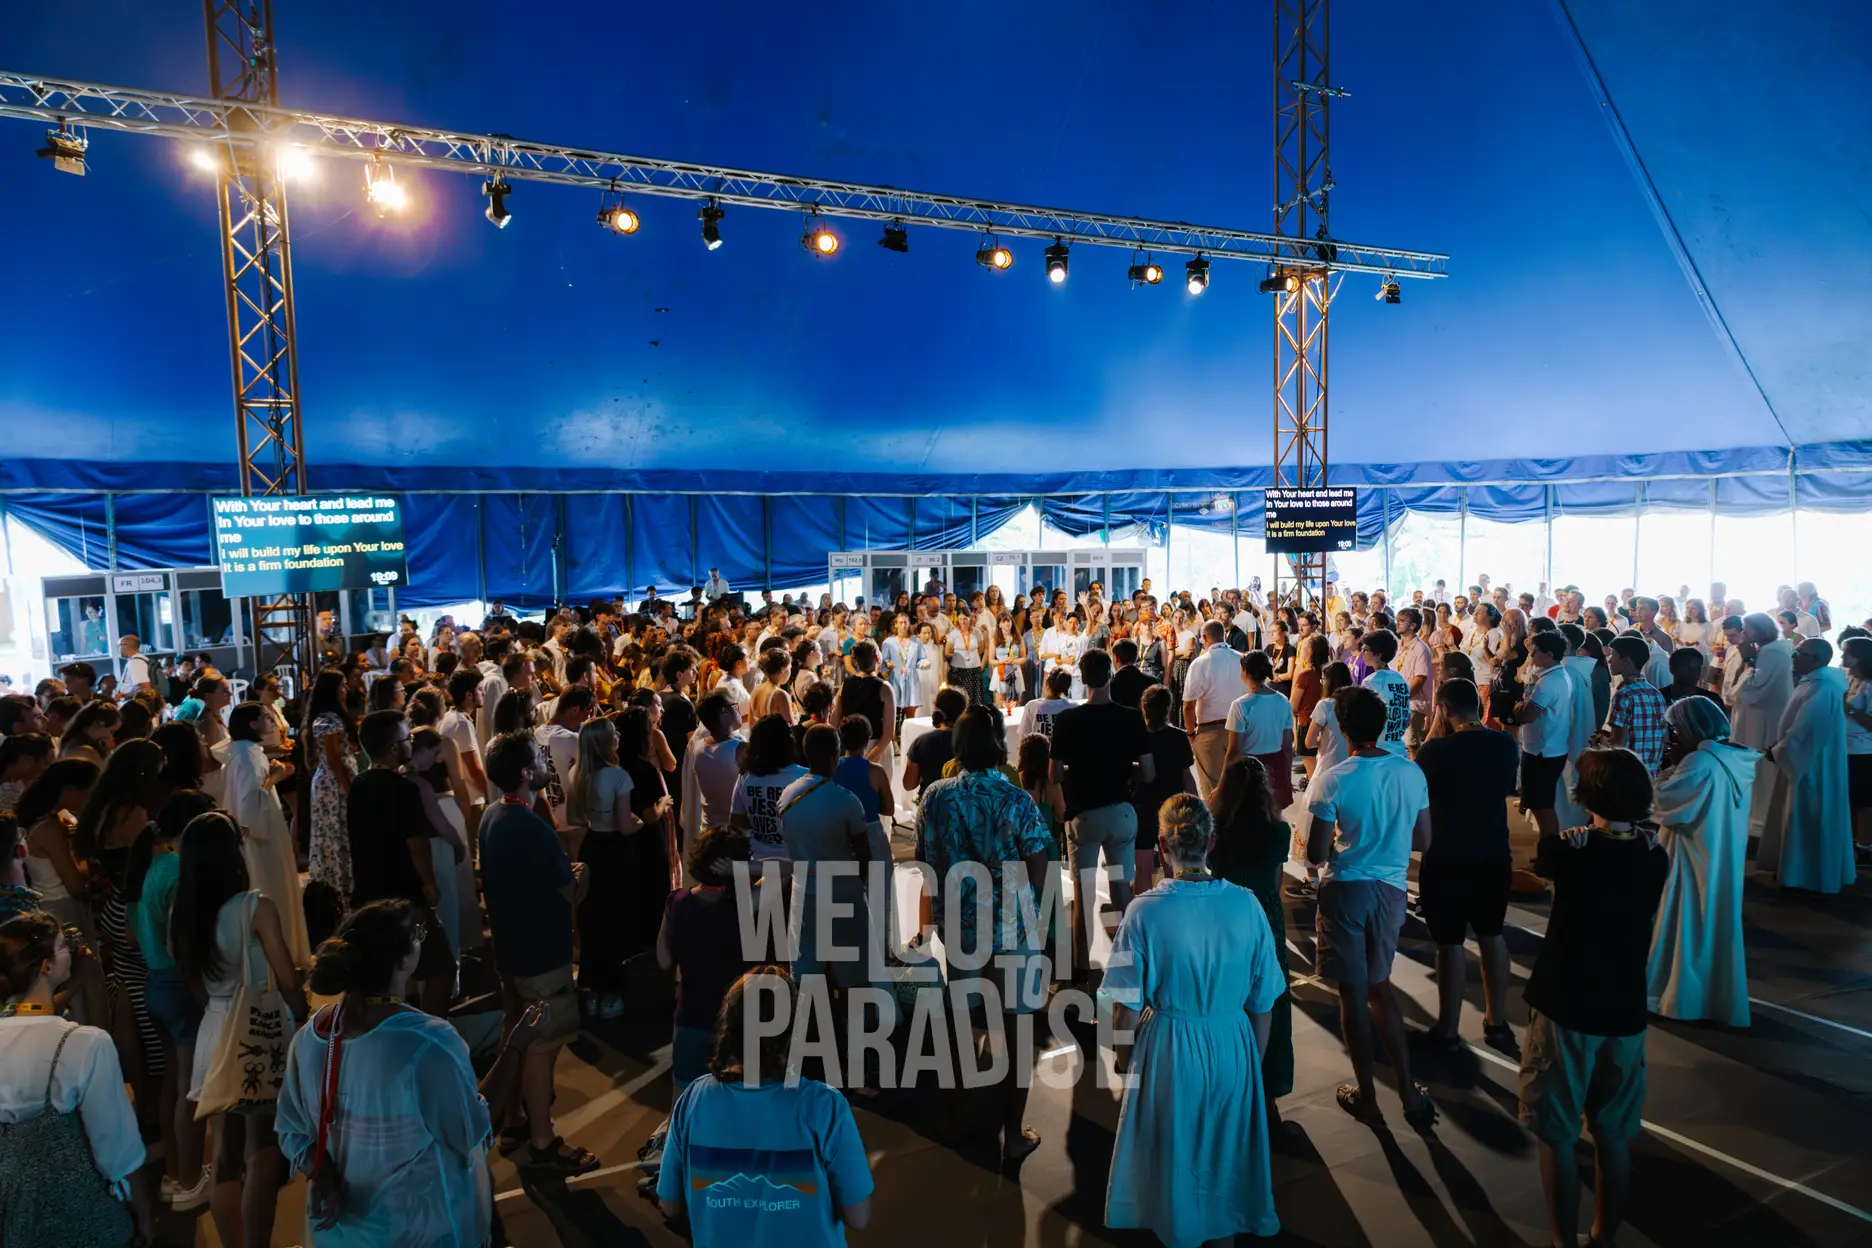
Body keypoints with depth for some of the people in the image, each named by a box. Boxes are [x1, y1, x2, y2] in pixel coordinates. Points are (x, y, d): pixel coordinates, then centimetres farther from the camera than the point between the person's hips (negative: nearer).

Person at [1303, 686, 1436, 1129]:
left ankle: (1366, 1096, 22)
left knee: (1354, 993, 9)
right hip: (1391, 889, 4)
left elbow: (1316, 855, -14)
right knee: (1379, 986, 20)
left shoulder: (1333, 782, -18)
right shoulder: (1412, 773, -5)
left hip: (1345, 889, -4)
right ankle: (1408, 1091, 20)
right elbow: (1423, 840, 4)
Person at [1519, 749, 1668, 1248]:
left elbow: (1541, 855, 6)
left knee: (1557, 1136, 8)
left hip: (1565, 1010, -4)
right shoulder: (1655, 856, -5)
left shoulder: (1569, 850, -17)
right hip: (1623, 1012, 5)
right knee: (1613, 1135, 18)